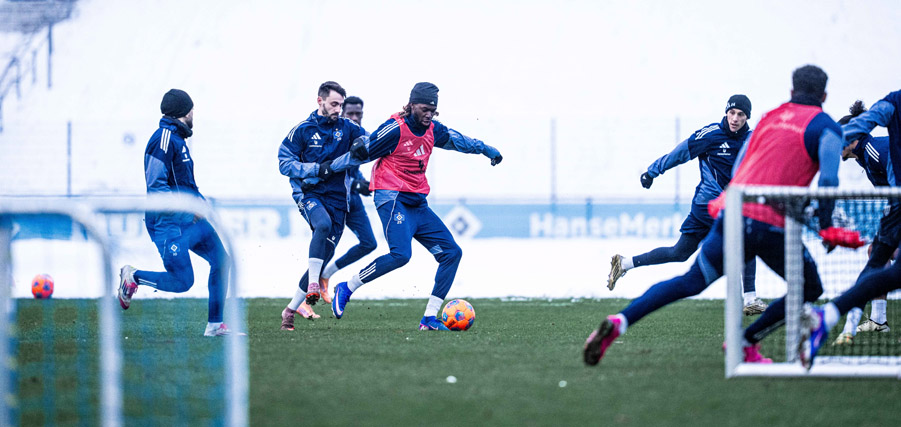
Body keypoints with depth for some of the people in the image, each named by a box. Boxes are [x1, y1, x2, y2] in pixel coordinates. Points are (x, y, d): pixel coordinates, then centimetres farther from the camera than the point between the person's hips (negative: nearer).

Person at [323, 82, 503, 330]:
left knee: (452, 252, -1)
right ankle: (347, 289, -10)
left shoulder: (432, 130, 9)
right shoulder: (395, 129, -13)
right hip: (393, 198, -8)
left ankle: (429, 318, -1)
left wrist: (487, 150, 37)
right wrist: (326, 169, -6)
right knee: (401, 254, -28)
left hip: (418, 204, 8)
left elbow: (458, 140, 29)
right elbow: (360, 154, -8)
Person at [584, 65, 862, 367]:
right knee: (809, 289, 15)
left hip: (732, 214, 5)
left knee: (691, 282, 14)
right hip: (772, 226, -5)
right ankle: (746, 344, 9)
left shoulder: (771, 117, 22)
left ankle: (619, 323, -2)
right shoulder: (825, 126, 4)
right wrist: (827, 228, -5)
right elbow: (829, 179, -10)